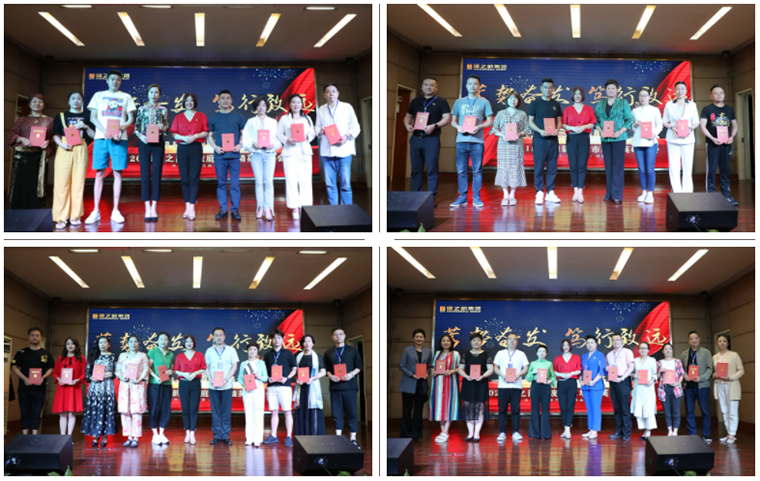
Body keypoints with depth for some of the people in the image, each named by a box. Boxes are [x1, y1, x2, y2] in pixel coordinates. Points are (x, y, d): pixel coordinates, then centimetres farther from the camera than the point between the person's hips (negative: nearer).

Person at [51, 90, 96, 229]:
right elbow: (55, 135, 7)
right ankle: (61, 217, -4)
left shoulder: (85, 117, 13)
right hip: (65, 151, -1)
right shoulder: (61, 116, 11)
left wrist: (85, 127, -9)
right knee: (62, 183, -6)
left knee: (78, 183, 0)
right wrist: (62, 144, -12)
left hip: (80, 151, 1)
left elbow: (94, 135, 8)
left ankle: (75, 215, 8)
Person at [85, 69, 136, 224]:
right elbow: (93, 117, 7)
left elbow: (131, 119, 10)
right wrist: (104, 130, -11)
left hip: (119, 138, 0)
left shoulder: (126, 97, 14)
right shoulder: (98, 95, 14)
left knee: (117, 172, -2)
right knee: (99, 172, -2)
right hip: (101, 137, 0)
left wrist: (121, 129, -11)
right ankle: (96, 211, -2)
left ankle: (115, 211, 1)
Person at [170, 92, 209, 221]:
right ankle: (187, 207, 5)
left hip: (196, 148, -2)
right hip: (182, 148, 2)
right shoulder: (178, 118, 13)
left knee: (194, 178, -9)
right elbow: (174, 134, 7)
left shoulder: (201, 116, 10)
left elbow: (206, 132, 5)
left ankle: (192, 207, -12)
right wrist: (183, 138, -12)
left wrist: (196, 136, -12)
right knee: (184, 178, 0)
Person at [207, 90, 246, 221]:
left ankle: (235, 209, 2)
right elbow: (210, 136, 13)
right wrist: (215, 147, -6)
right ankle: (223, 209, 9)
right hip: (220, 155, 1)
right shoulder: (214, 118, 10)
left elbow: (244, 133, 10)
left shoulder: (238, 116, 8)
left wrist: (240, 145, -8)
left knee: (235, 183, -2)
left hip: (234, 155, -1)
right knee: (221, 183, 3)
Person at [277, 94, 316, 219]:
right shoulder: (284, 119, 10)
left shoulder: (307, 118, 17)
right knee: (291, 180, -6)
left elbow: (313, 133, 13)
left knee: (305, 180, -5)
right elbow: (279, 134, 5)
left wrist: (307, 137, -8)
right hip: (290, 152, -2)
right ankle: (295, 209, -4)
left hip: (305, 152, 2)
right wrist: (287, 140, -13)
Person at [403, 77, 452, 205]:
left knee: (432, 169, -6)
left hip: (432, 138, -5)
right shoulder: (415, 102, 18)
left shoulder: (441, 102, 4)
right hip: (416, 138, 5)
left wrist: (434, 126, -18)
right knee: (416, 169, 5)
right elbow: (408, 116, 23)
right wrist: (407, 125, 0)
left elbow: (447, 118, -3)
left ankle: (431, 199, -5)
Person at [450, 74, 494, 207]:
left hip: (477, 140, -2)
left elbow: (490, 121, 6)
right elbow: (453, 120, 17)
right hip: (461, 140, 2)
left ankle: (476, 198, 2)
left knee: (477, 170, -2)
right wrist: (458, 127, -5)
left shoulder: (484, 102, 10)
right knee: (461, 171, 1)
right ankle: (462, 197, 5)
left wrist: (479, 126, -12)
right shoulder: (459, 102, 16)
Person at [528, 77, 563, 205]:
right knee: (539, 166, -3)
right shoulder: (535, 103, 2)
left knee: (552, 166, 4)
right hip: (539, 139, -4)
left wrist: (557, 130, -6)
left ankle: (550, 192, 10)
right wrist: (540, 131, -16)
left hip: (553, 139, 4)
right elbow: (530, 121, 0)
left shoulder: (556, 104, 12)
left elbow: (559, 121, 15)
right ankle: (539, 193, 0)